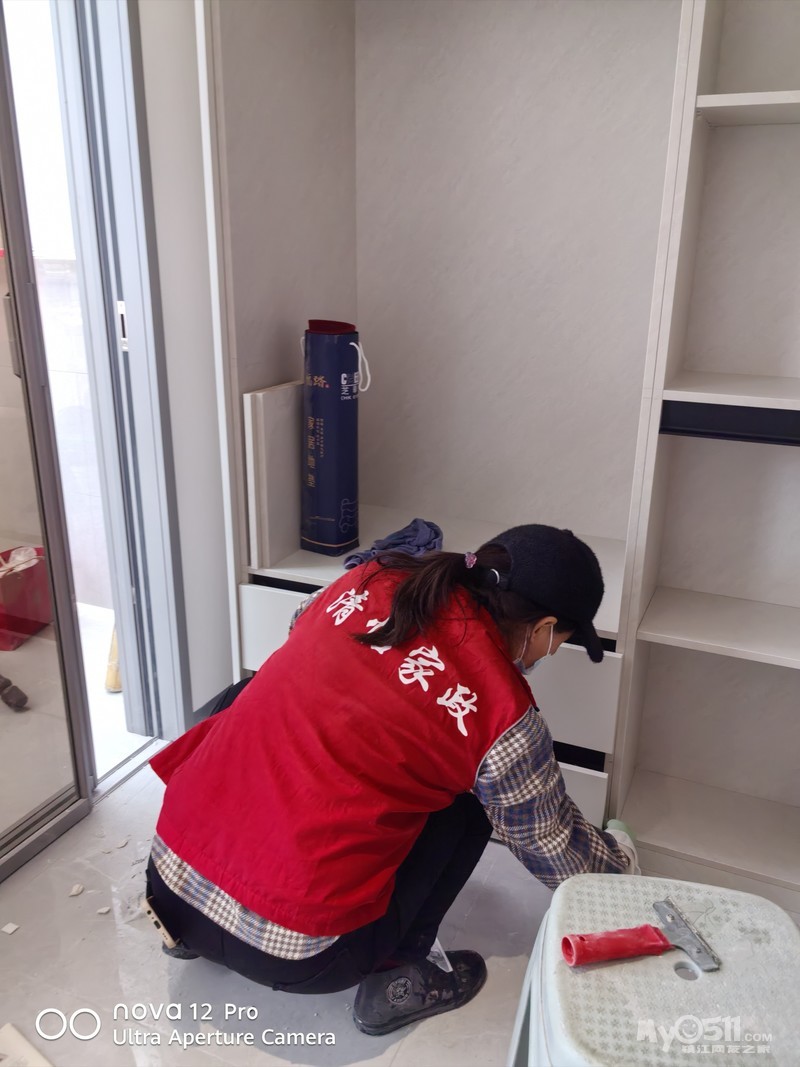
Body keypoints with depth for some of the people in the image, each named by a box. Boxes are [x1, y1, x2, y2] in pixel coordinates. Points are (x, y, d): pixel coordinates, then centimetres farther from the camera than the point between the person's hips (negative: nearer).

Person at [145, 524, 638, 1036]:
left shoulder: (368, 580, 2)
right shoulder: (504, 715, -10)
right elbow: (557, 850, 8)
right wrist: (617, 861, 30)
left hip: (168, 879, 5)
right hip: (292, 958, -4)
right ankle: (398, 979, 14)